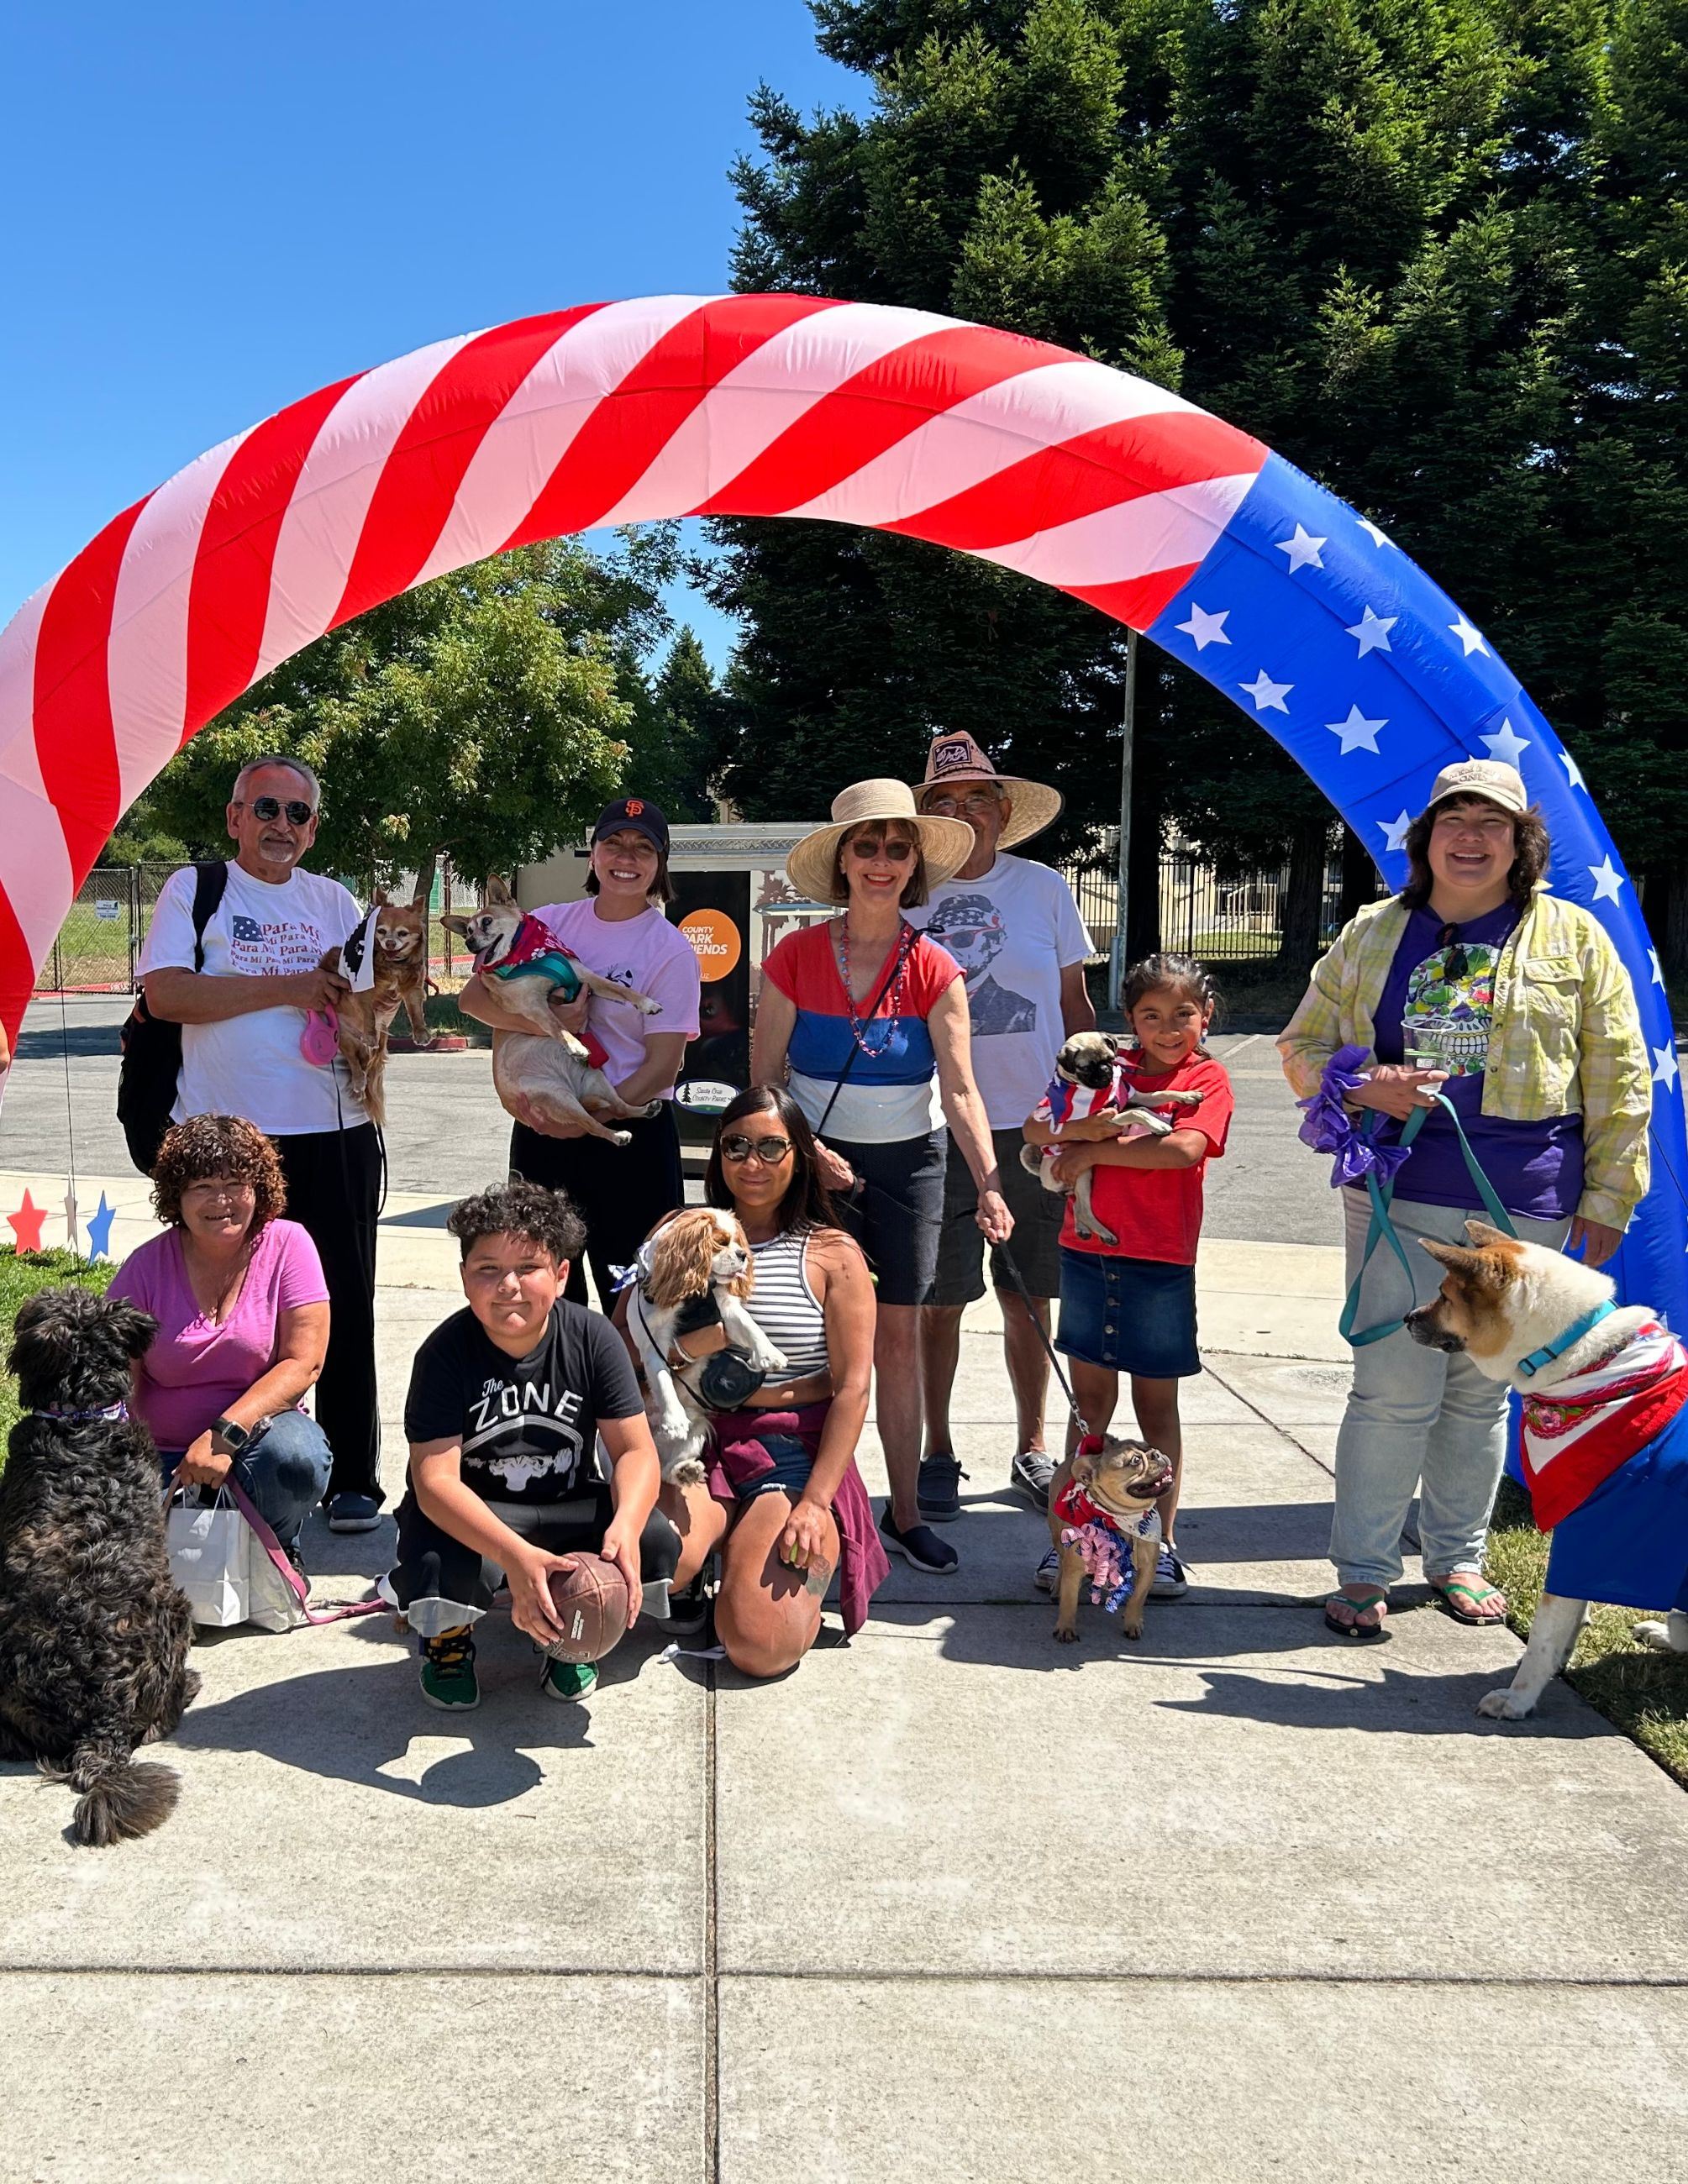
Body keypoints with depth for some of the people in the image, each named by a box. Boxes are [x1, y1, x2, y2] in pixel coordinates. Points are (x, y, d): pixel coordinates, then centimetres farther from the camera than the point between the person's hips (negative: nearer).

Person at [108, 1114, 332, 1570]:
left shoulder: (286, 1246, -5)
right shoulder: (146, 1267, -2)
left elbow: (303, 1362, -11)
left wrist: (225, 1435, -22)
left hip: (256, 1430, 0)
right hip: (162, 1458, 1)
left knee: (296, 1455, -34)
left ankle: (275, 1553, -2)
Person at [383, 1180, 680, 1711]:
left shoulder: (593, 1339, -11)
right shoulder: (445, 1353, -18)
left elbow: (637, 1451, -13)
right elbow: (435, 1480, -27)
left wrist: (625, 1527, -37)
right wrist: (516, 1557, -43)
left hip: (568, 1507, 2)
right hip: (470, 1514, -2)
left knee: (656, 1541, -26)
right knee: (443, 1565, -37)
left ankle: (569, 1635, 9)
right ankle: (447, 1637, 5)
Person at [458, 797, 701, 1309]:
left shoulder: (671, 950, -4)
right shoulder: (549, 922, 6)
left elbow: (663, 1065, -9)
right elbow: (472, 996, -2)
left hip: (630, 1135, -3)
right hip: (541, 1128, 4)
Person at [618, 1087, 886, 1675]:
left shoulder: (834, 1255, 3)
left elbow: (852, 1388, -3)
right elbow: (619, 1344, 5)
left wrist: (815, 1502, -13)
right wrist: (690, 1343, -17)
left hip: (796, 1457, -2)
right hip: (696, 1448, 2)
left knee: (758, 1647, -20)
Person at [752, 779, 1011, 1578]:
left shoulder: (934, 971, -4)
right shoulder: (796, 957, -6)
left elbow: (960, 1089, -11)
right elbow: (763, 1078, -1)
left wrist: (989, 1183, -23)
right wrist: (806, 1152, -15)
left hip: (909, 1163, 1)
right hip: (818, 1162, -1)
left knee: (899, 1337, 5)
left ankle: (905, 1513, 14)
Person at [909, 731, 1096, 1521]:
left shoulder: (1043, 887, 5)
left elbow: (1076, 1005, 10)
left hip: (1036, 1127, 1)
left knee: (1029, 1300, 10)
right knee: (940, 1302, 4)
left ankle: (1032, 1449, 24)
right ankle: (938, 1454, 18)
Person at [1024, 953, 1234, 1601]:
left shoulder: (1207, 1077, -3)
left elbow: (1185, 1147, -21)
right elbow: (1035, 1129, 1)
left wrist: (1094, 1151, -14)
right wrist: (1082, 1128, -20)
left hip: (1161, 1262, -3)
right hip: (1086, 1254, 3)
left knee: (1157, 1406, 7)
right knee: (1090, 1399, 10)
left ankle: (1162, 1542, 18)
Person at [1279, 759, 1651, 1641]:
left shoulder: (1573, 937, 6)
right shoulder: (1374, 933, 9)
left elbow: (1618, 1077, 7)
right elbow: (1303, 1045, 13)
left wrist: (1607, 1195, 4)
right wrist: (1363, 1088, -8)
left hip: (1522, 1203, 0)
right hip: (1398, 1194, 0)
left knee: (1481, 1389, 10)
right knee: (1394, 1387, -4)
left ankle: (1457, 1557, 27)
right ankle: (1362, 1570, 9)